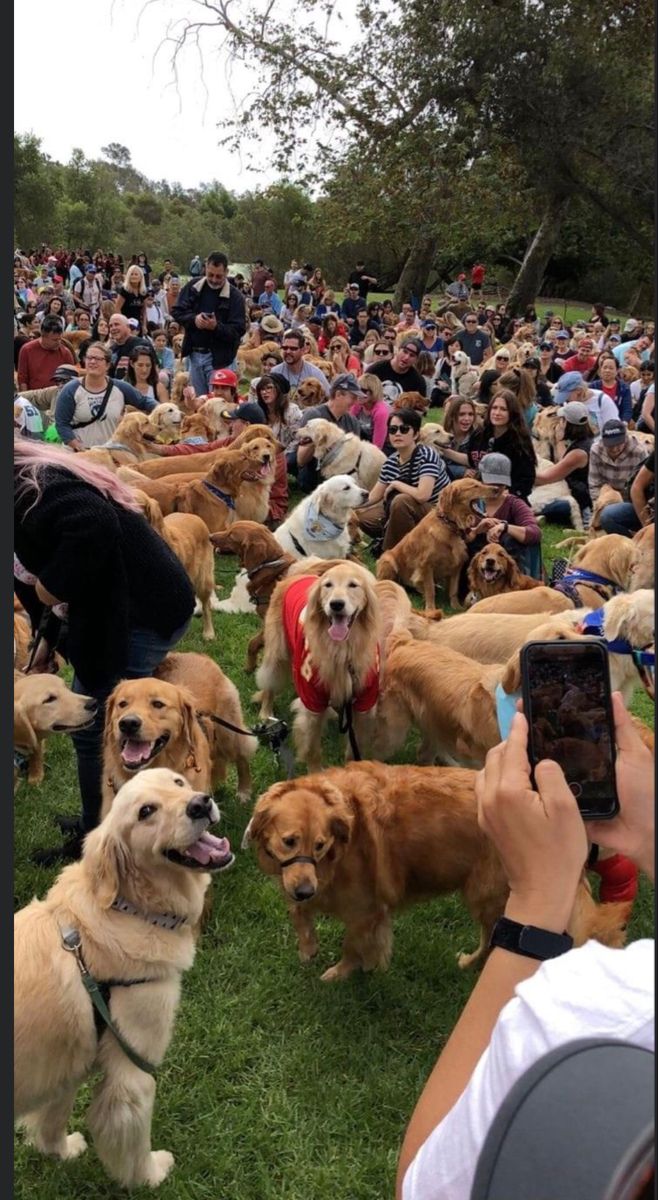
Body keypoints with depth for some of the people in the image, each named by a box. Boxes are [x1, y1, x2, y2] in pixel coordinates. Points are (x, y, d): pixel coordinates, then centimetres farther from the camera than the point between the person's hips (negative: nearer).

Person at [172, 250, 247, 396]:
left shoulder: (235, 296, -7)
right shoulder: (193, 286, 5)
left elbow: (238, 330, -12)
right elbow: (176, 311, 5)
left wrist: (216, 327, -29)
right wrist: (193, 319, -16)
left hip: (218, 357, -4)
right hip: (194, 354, 4)